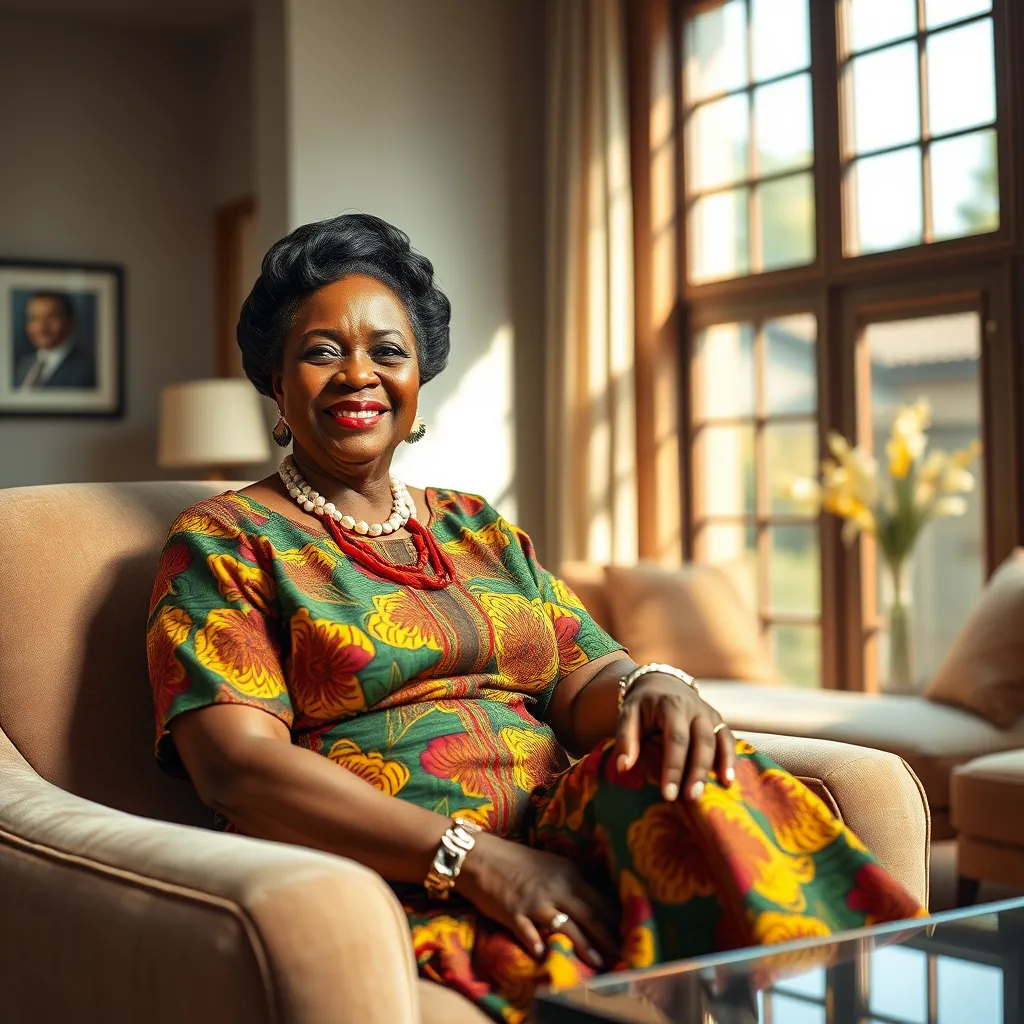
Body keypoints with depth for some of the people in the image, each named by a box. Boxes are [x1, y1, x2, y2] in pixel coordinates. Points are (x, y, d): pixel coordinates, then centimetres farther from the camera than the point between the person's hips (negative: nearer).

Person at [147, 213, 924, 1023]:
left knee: (696, 784, -26)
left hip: (561, 853, 5)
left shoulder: (482, 532, 24)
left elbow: (583, 680, 13)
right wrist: (471, 858, -18)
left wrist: (652, 687, -14)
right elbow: (238, 766, -8)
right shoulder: (223, 543, 6)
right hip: (395, 888, -5)